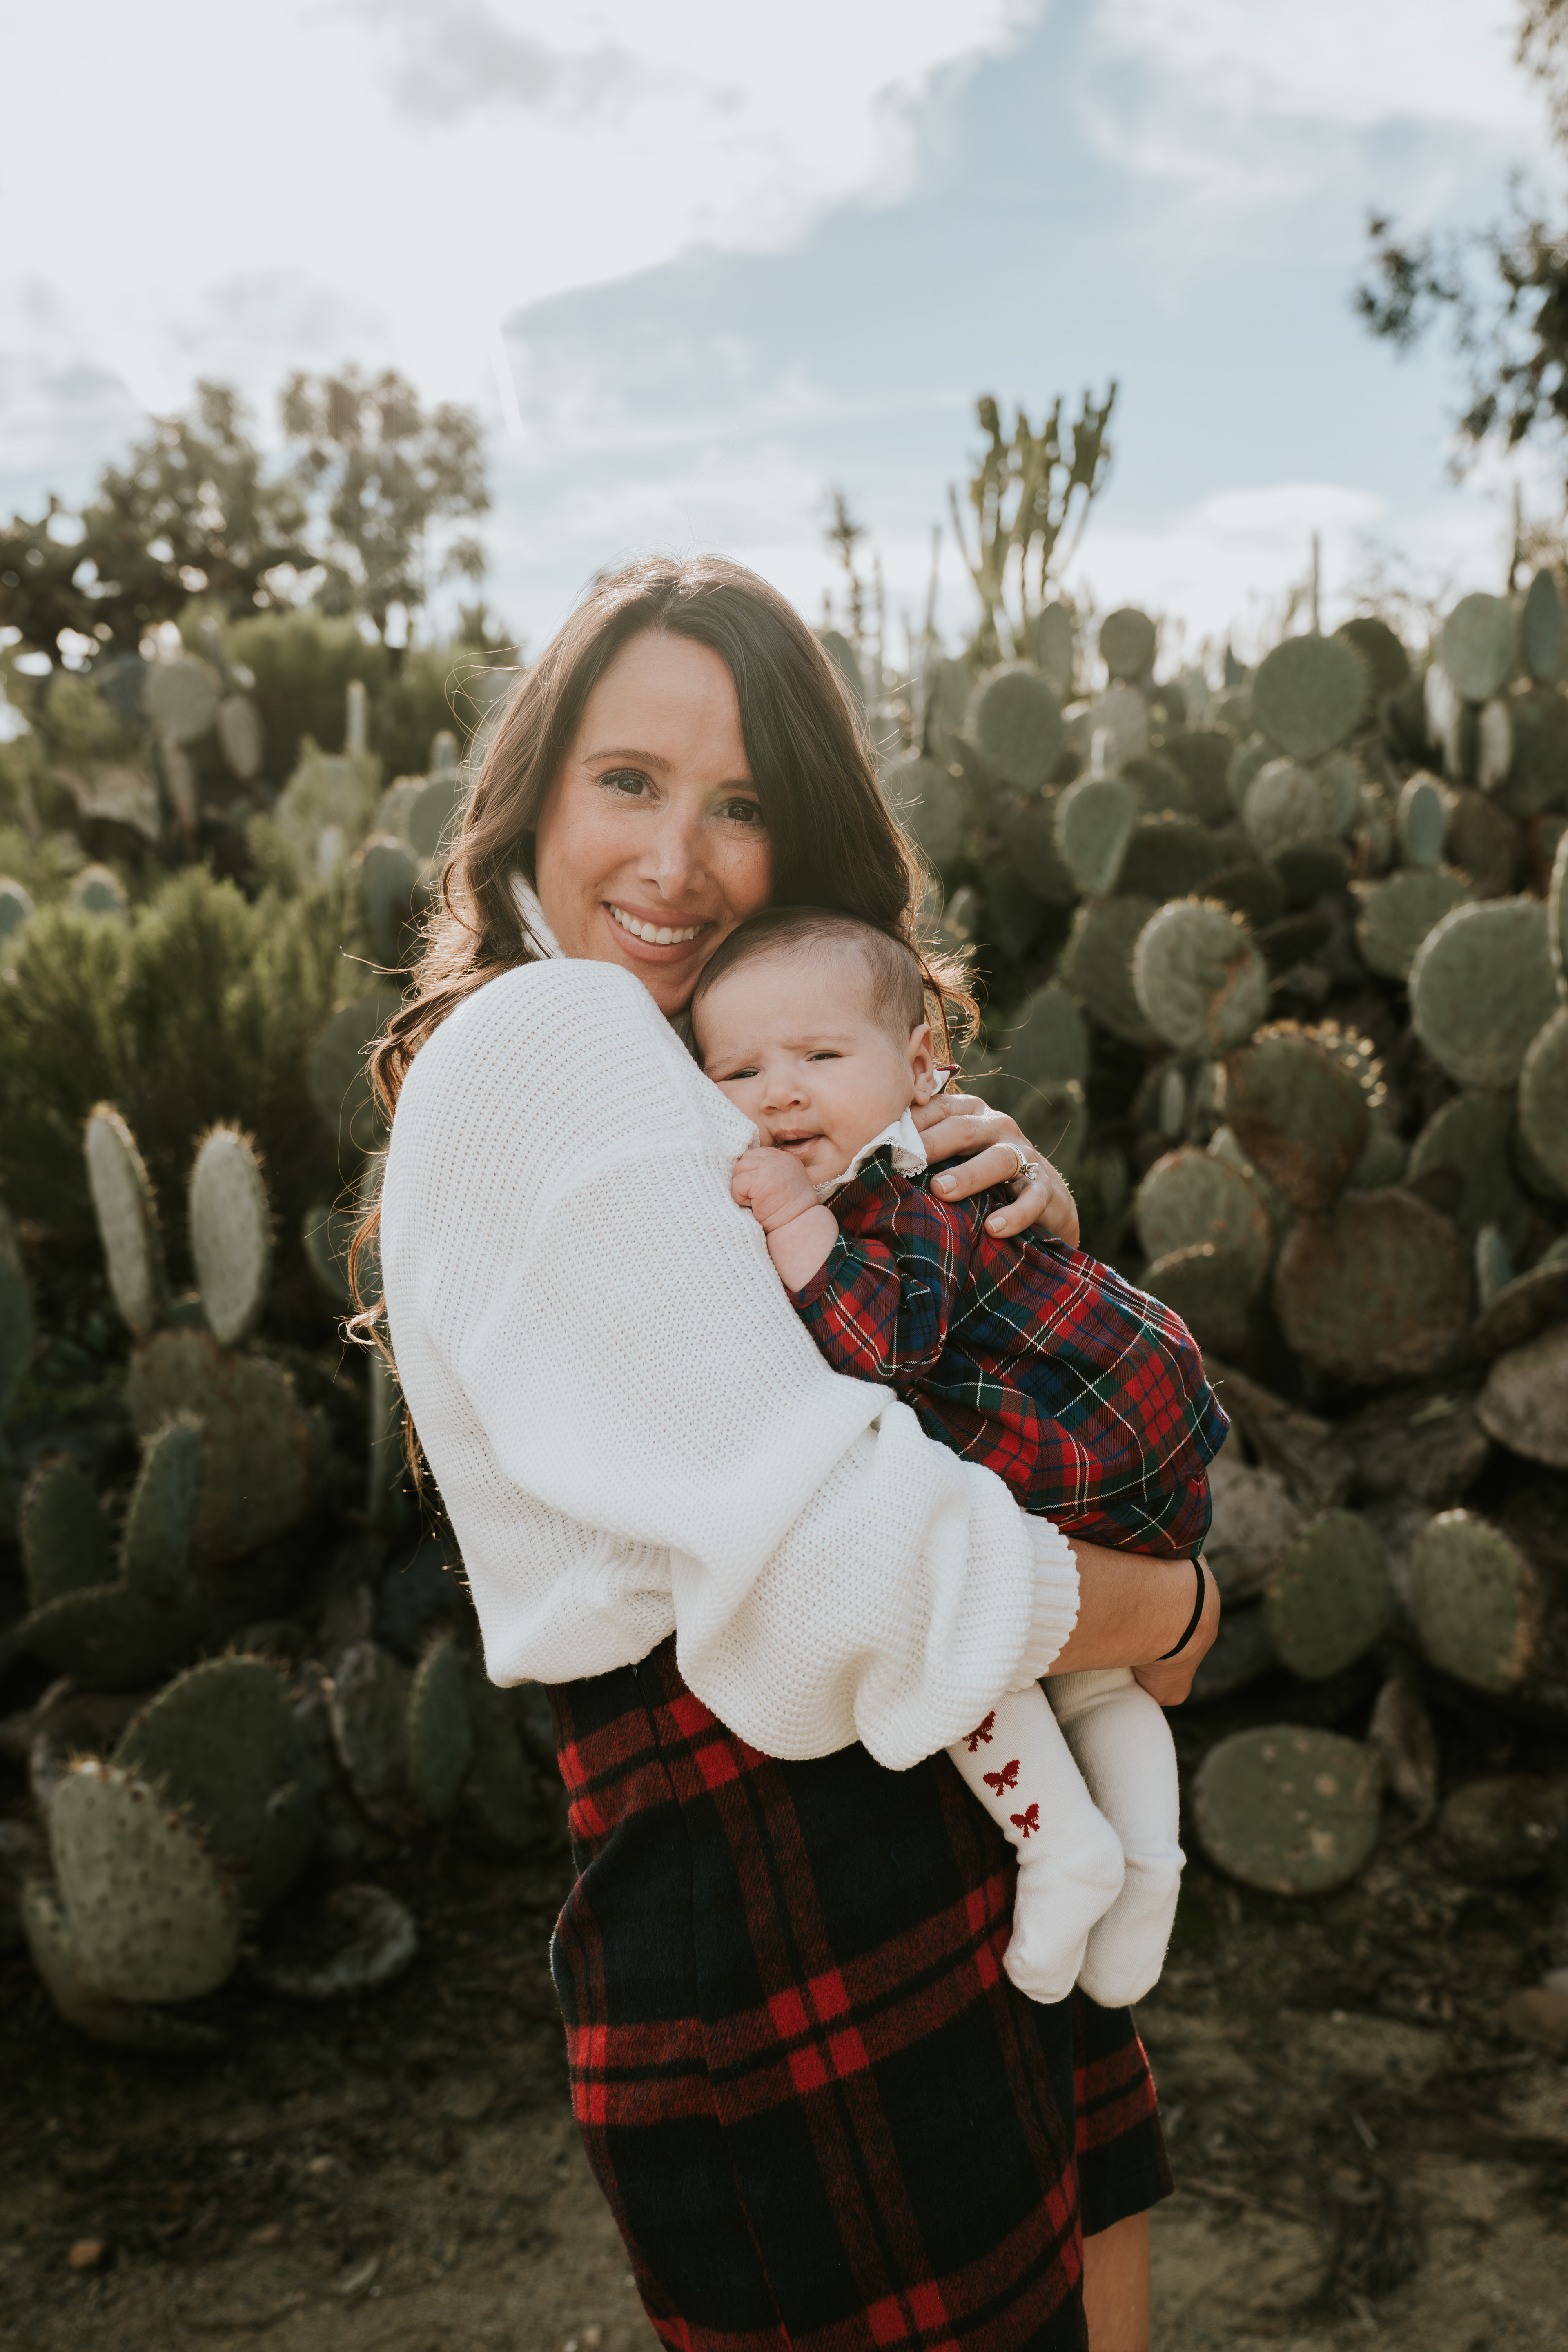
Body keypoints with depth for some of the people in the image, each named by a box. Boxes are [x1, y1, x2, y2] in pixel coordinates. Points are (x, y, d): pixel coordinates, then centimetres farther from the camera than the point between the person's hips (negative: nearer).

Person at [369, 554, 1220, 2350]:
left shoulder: (688, 1069, 14)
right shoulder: (548, 1037, -17)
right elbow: (834, 1558, -27)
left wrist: (1027, 1223, -3)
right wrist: (1160, 1608, -9)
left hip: (954, 1811, 9)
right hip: (770, 1882, -9)